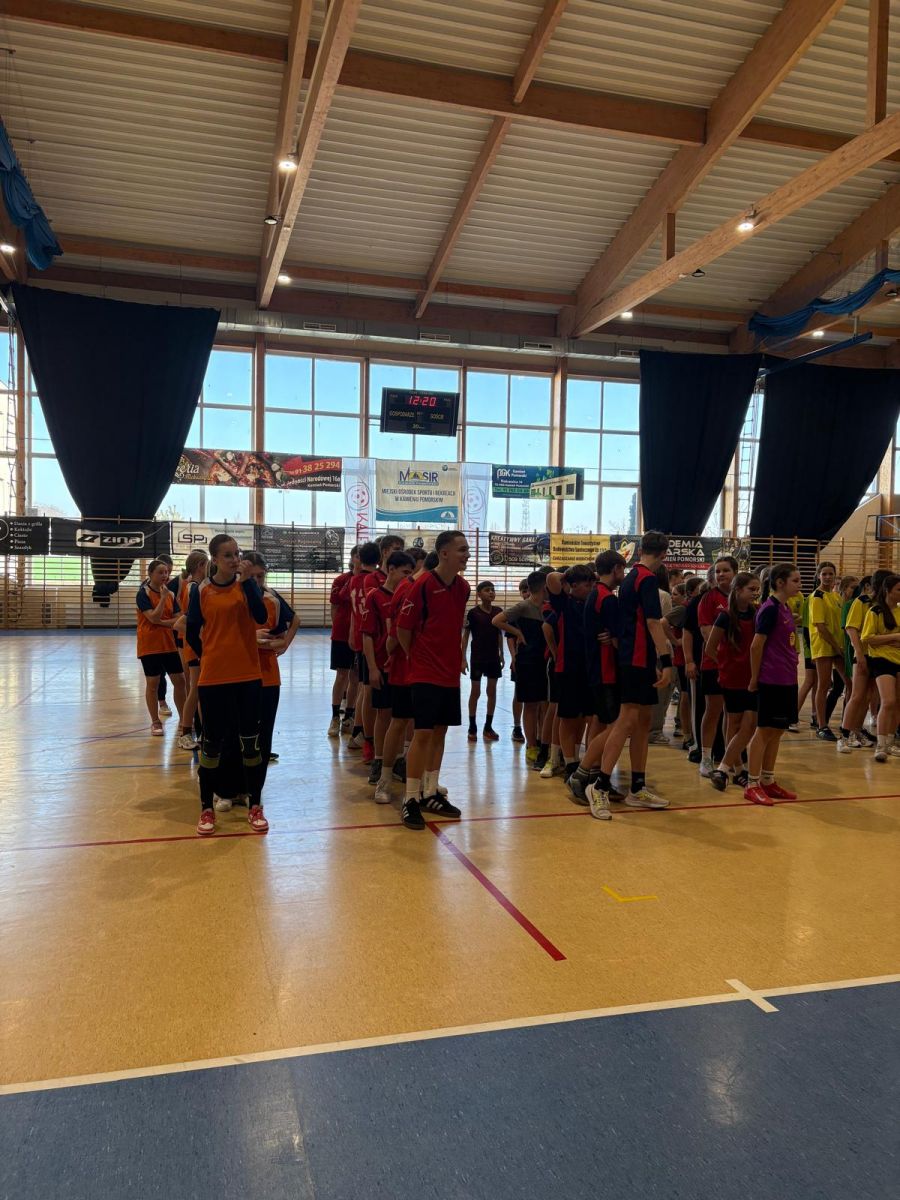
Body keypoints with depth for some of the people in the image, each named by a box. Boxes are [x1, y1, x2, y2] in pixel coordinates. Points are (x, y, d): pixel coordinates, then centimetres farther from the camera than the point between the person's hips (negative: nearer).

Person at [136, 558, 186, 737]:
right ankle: (155, 722, 13)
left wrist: (161, 622, -14)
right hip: (150, 646, -5)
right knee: (152, 683, 3)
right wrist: (163, 597, -19)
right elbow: (153, 617, -19)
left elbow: (178, 620, 0)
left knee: (179, 680, 5)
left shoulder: (170, 594, 7)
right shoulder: (143, 594, -8)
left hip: (169, 644, 5)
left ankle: (183, 719, 15)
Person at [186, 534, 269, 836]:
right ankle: (207, 809, 21)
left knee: (250, 740, 7)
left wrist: (247, 580, -23)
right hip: (213, 677, 0)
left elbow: (261, 618, -17)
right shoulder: (200, 590, -1)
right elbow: (191, 634, 7)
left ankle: (255, 807, 19)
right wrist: (210, 657, 11)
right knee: (212, 742, 7)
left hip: (248, 675, 1)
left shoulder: (246, 583, 0)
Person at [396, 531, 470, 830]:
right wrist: (415, 657, 1)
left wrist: (458, 656, 14)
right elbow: (403, 628, -9)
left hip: (450, 673, 7)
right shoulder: (423, 585, -15)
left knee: (440, 732, 12)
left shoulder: (463, 587, 6)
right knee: (423, 734, -6)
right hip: (426, 673, -7)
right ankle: (411, 799, 4)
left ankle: (431, 794, 23)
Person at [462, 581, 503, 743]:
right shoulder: (473, 612, -9)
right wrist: (463, 657, -9)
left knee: (492, 691, 8)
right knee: (475, 692, 4)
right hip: (477, 657, -4)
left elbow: (500, 634, 11)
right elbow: (466, 635, -5)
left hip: (494, 657, 4)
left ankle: (488, 727, 19)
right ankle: (472, 728, 13)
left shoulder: (498, 611, 2)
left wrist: (501, 654, 10)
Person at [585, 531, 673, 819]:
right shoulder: (648, 578, -11)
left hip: (634, 659, 10)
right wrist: (666, 662, -21)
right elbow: (653, 623, -19)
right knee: (628, 720, -12)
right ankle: (600, 786, -12)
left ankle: (638, 789, 15)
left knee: (642, 722, 11)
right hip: (638, 659, -10)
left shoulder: (631, 577, 16)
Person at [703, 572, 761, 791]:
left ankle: (724, 769, 7)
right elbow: (710, 648, -3)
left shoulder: (757, 615, 3)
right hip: (732, 680, -4)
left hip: (752, 679, 4)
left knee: (749, 726, -2)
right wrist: (727, 664, 4)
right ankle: (736, 769, 18)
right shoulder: (726, 616, -9)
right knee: (735, 725, 6)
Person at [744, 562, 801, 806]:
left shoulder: (785, 608, 12)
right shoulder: (770, 609, -14)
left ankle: (767, 781, 21)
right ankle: (752, 785, 4)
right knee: (765, 731, -3)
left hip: (786, 680, 8)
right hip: (771, 680, -8)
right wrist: (754, 679, -10)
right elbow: (756, 646, -15)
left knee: (777, 731, 12)